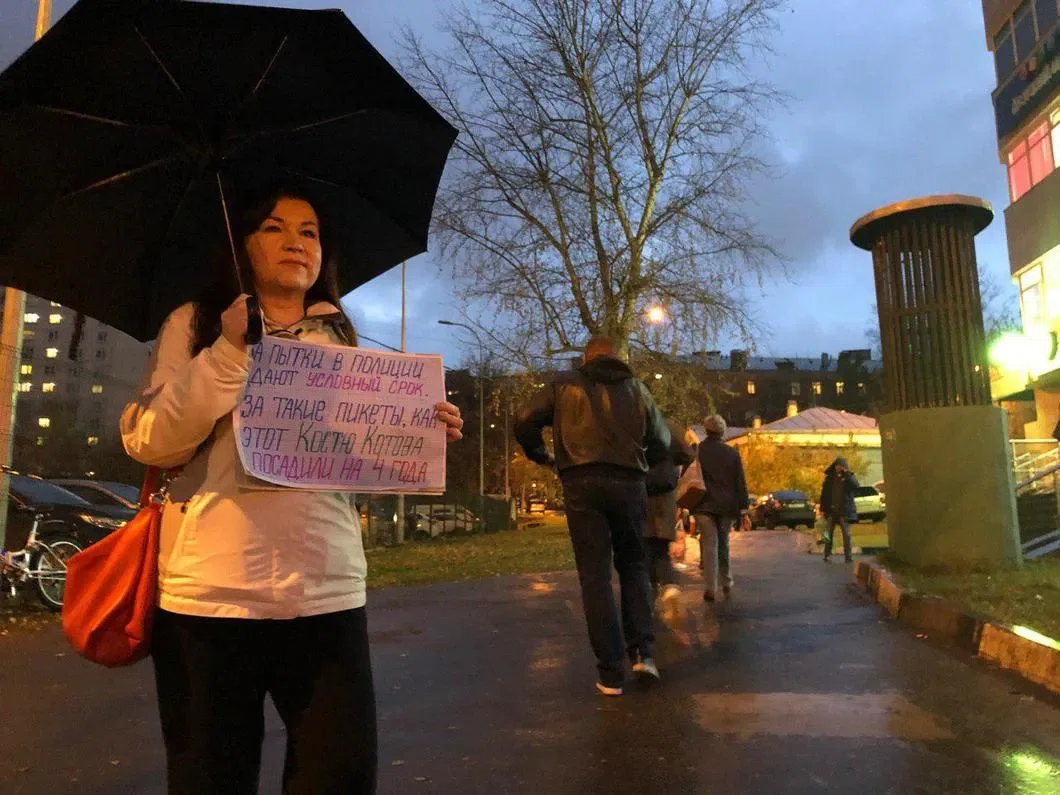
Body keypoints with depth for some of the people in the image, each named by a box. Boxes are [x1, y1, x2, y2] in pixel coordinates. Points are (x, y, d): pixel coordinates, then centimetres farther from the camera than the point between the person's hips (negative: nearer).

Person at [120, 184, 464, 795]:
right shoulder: (195, 324, 7)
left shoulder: (342, 339, 15)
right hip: (210, 590, -2)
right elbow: (150, 444, -5)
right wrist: (230, 353, -14)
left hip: (328, 590, 3)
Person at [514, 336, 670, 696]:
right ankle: (642, 651, 7)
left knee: (595, 576, 2)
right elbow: (662, 443, 13)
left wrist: (541, 456, 18)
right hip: (629, 484, 2)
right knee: (633, 566, 19)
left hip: (581, 484, -2)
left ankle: (611, 674, 3)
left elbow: (525, 422, 1)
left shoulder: (566, 383, 9)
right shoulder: (636, 388, 15)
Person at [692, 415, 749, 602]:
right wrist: (743, 507, 5)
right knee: (723, 544, 17)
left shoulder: (696, 452, -3)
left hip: (704, 506, -2)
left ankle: (710, 588, -6)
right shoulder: (732, 453, 1)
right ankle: (727, 583, 25)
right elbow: (740, 482, 2)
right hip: (727, 506, 2)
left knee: (709, 545, -1)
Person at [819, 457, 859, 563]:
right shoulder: (829, 478, 9)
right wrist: (822, 509, 5)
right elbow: (824, 494, 10)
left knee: (846, 534, -1)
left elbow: (855, 485, -18)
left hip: (844, 510, -2)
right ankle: (827, 555, 8)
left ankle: (848, 556, 3)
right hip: (831, 510, 2)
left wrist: (846, 473, -19)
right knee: (828, 534, 2)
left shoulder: (848, 477, 4)